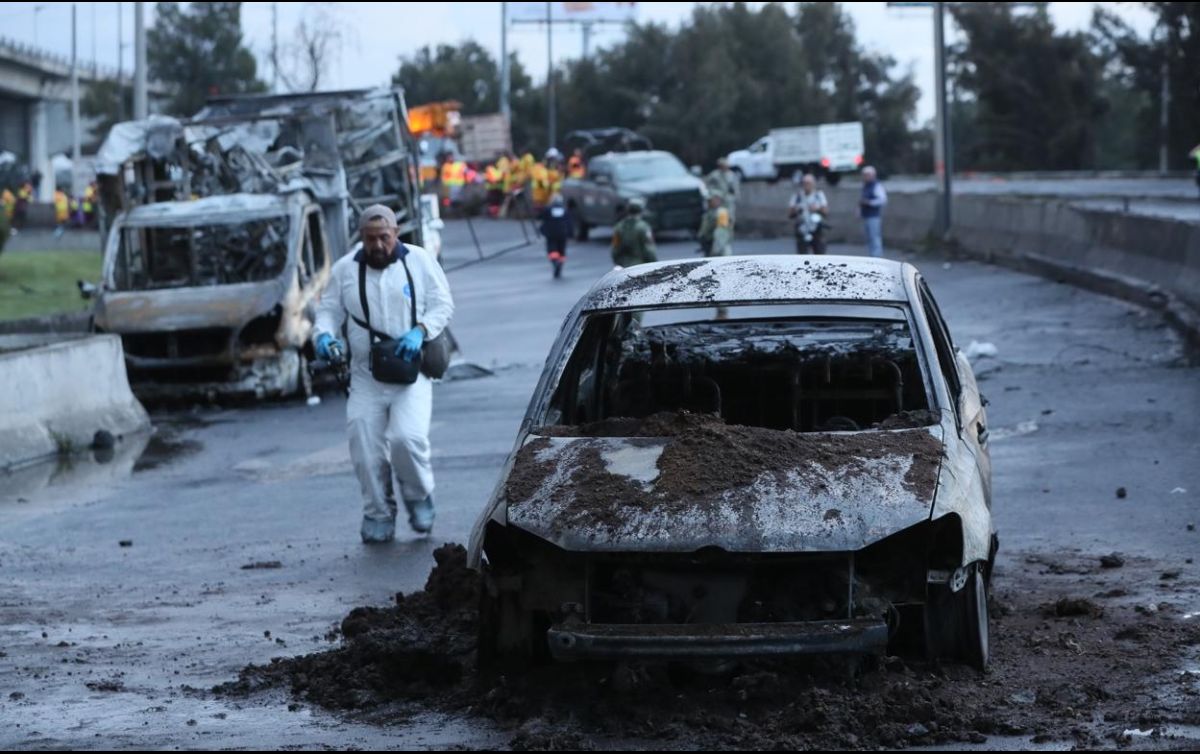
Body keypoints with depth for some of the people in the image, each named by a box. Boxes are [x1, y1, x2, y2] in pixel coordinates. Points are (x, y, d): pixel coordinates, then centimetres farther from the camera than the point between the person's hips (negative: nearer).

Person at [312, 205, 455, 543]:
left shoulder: (420, 261, 2)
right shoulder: (344, 269, 6)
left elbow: (443, 304, 4)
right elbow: (329, 310, 10)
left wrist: (420, 331, -15)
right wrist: (323, 335, -13)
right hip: (366, 377, 2)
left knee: (407, 437, -21)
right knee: (365, 448, -5)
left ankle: (419, 496, 8)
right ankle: (378, 514, 13)